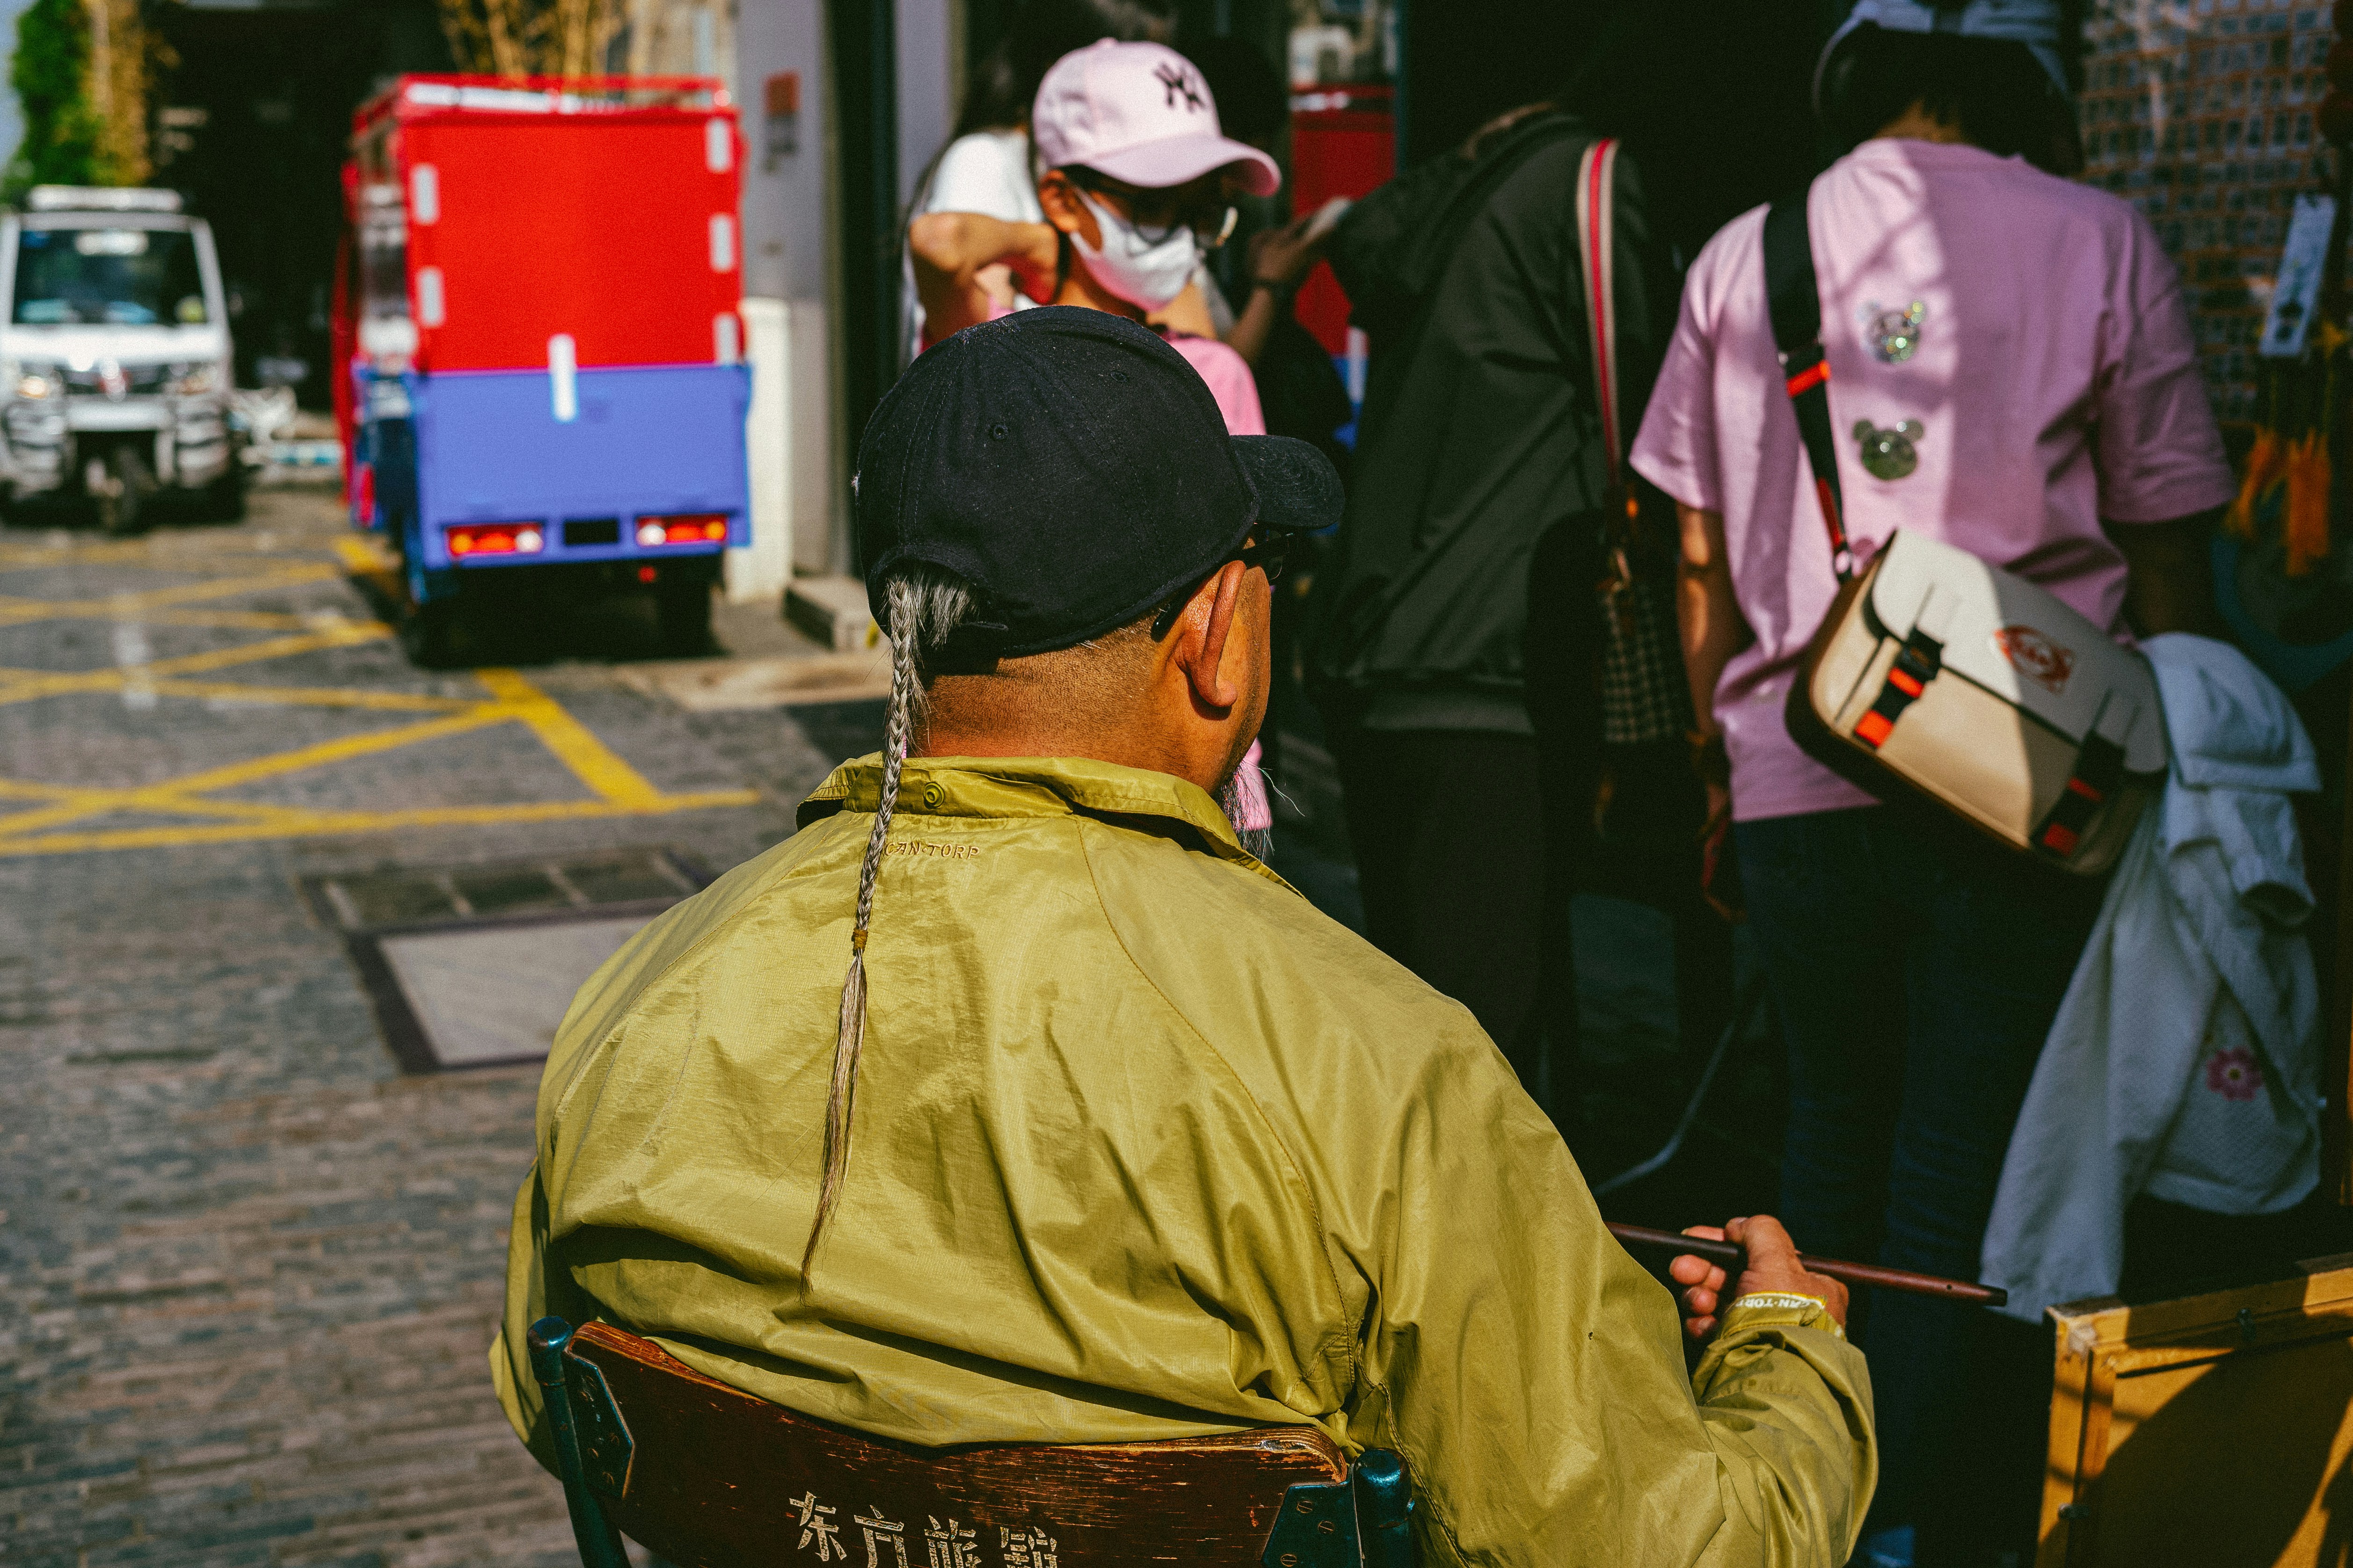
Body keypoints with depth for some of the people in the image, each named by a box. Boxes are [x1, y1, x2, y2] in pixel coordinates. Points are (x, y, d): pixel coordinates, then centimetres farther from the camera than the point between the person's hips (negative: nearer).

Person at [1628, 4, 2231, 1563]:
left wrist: (1721, 760, 19)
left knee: (1836, 1129, 19)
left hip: (1795, 775, 3)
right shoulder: (2099, 244, -2)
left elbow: (1703, 564, 9)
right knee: (1967, 1171, 4)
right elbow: (2167, 556, -1)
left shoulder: (1743, 257, 5)